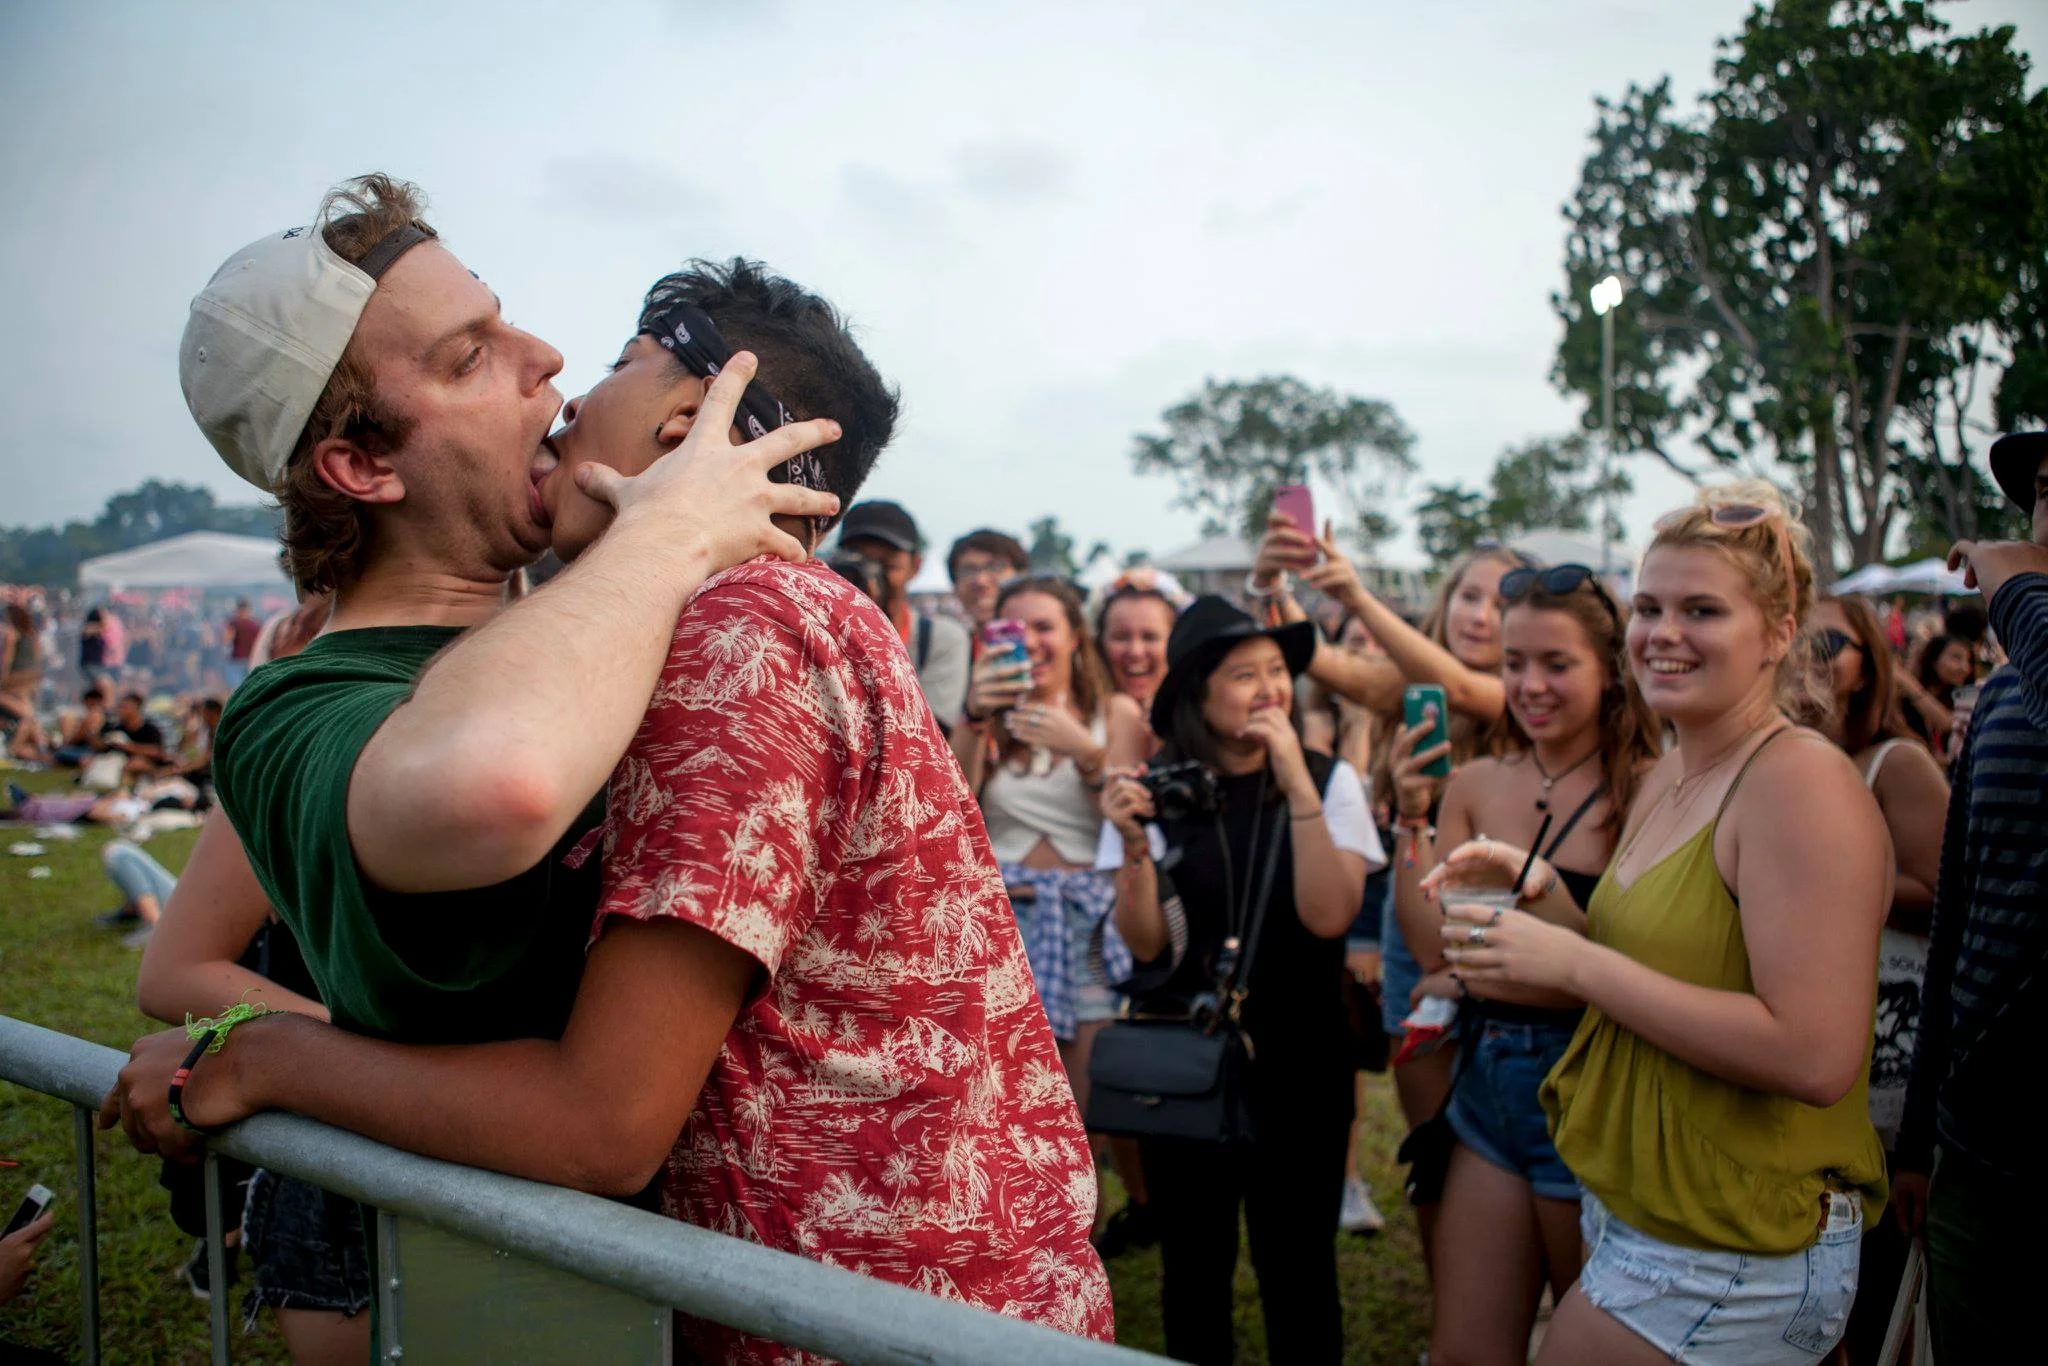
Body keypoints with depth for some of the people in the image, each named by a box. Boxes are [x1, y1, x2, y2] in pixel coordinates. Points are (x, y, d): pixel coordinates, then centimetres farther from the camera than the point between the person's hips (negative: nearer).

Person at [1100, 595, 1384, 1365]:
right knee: (1191, 1268, 16)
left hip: (1297, 1066, -1)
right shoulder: (1157, 789, -5)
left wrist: (1297, 784, -22)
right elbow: (1145, 945, -7)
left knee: (1299, 1274, 11)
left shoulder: (1329, 781, -7)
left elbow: (1327, 915, -19)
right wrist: (1134, 845, -23)